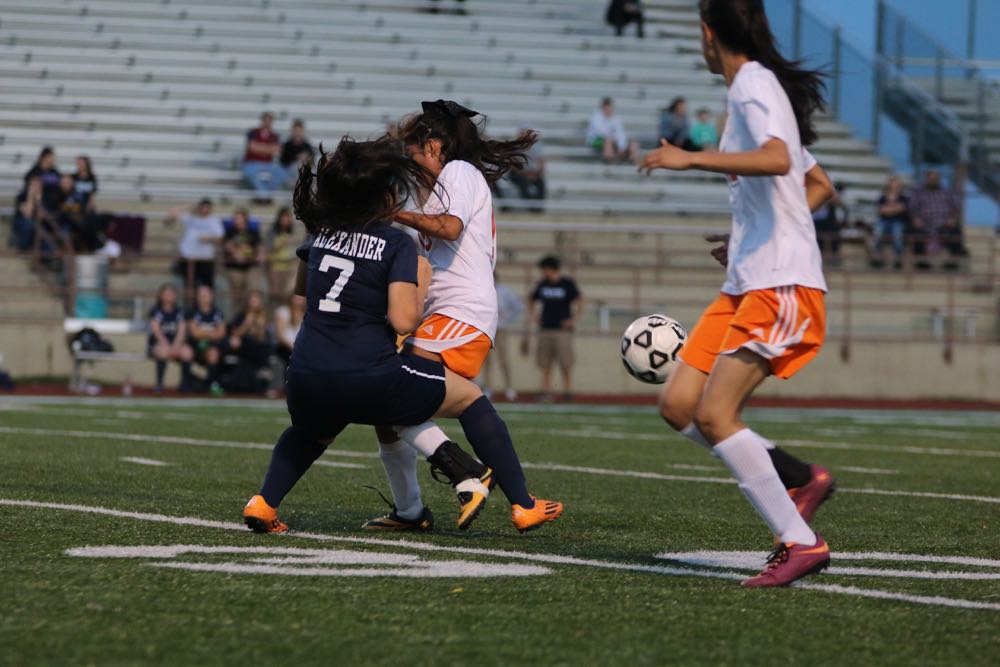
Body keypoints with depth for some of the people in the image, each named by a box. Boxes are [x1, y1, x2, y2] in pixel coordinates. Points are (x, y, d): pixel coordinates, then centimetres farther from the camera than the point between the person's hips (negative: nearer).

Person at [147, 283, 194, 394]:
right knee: (164, 351, -40)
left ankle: (185, 384, -16)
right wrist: (167, 347, -26)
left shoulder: (179, 312, 10)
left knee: (187, 352, -30)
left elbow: (182, 331, -2)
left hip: (175, 342, 3)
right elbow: (157, 332, -13)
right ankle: (159, 384, -29)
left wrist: (176, 346, -20)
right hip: (157, 344, -3)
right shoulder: (155, 311, -1)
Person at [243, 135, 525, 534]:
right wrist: (420, 283, 2)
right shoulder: (397, 243, -6)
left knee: (310, 433, 41)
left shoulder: (324, 231, 11)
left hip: (306, 380, 5)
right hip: (371, 379, -5)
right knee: (470, 397, 17)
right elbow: (403, 321, -15)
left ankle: (263, 504, 19)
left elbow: (300, 287, 31)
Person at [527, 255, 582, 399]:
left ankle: (568, 392, -6)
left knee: (565, 364, -7)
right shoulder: (543, 284, 12)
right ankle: (546, 392, 2)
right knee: (545, 363, 1)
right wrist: (532, 315, 12)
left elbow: (579, 300, -8)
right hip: (545, 329, 5)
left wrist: (574, 319, -12)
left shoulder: (567, 284, -2)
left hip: (562, 329, -5)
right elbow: (531, 300, 25)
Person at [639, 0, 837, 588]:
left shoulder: (752, 84, -9)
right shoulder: (759, 87, 20)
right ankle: (801, 479, 10)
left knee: (714, 414, -15)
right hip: (747, 283, 10)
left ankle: (802, 542, -12)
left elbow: (777, 160, -30)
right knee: (679, 404, 3)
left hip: (782, 284, -10)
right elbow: (819, 184, 28)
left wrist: (692, 158, -26)